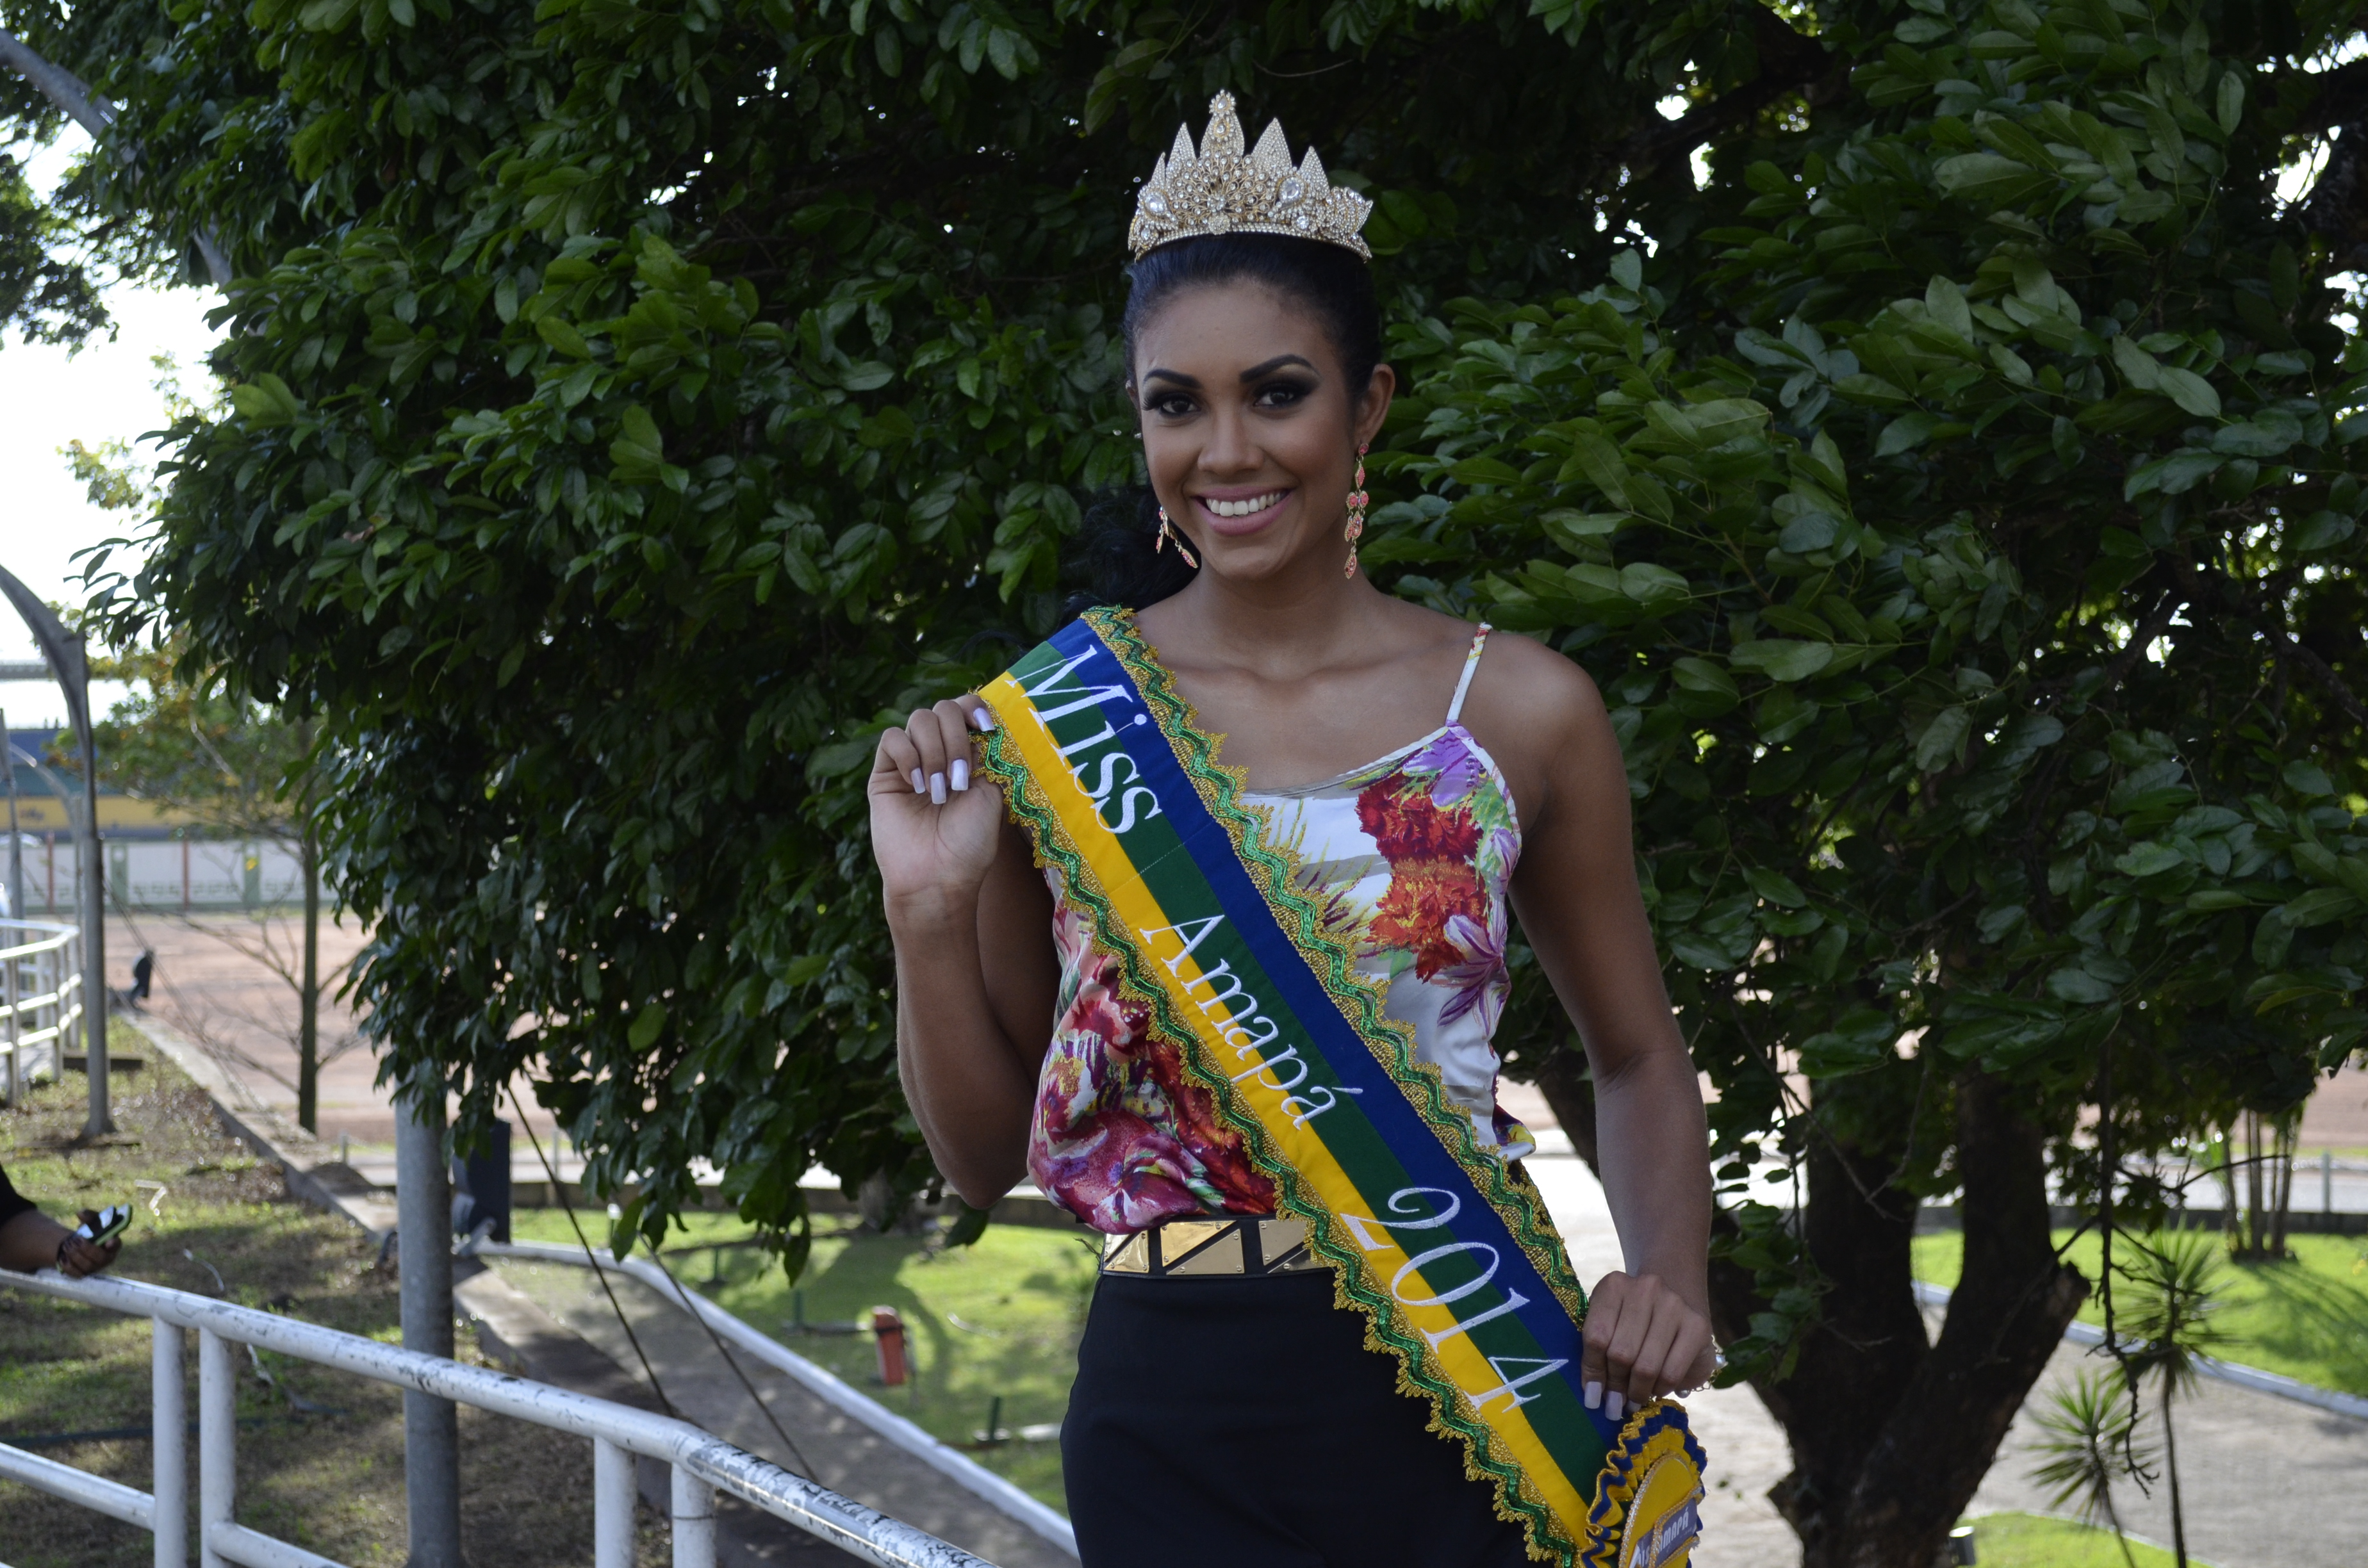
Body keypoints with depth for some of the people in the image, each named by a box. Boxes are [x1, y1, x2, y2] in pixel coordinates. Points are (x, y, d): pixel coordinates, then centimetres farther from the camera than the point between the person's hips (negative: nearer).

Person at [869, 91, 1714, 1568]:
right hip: (1185, 1426, 0)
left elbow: (1638, 1058, 11)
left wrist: (1670, 1283, -7)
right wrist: (930, 912, -11)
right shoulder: (1048, 726, -1)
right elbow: (984, 1152, 5)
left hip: (1478, 1395, 1)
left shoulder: (1521, 710, -1)